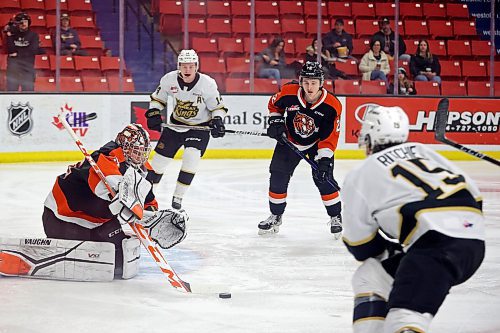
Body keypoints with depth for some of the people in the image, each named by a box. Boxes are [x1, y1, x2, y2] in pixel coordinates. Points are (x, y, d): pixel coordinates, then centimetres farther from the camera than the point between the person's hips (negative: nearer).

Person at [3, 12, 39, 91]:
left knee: (28, 90, -5)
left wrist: (18, 53, -7)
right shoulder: (12, 34, 7)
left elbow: (34, 50, -8)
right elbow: (10, 50, -6)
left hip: (27, 67, -1)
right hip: (13, 67, 1)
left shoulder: (33, 35, 5)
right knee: (11, 90, -1)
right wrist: (9, 36, -15)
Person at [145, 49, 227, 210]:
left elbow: (218, 106, -9)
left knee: (191, 158, -22)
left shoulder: (207, 83, -21)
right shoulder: (169, 79, -14)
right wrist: (153, 114, -10)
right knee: (159, 159, 5)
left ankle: (178, 197, -8)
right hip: (176, 124, 3)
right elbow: (157, 98, 4)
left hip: (200, 126, -3)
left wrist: (217, 121, -25)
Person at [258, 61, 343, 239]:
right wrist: (275, 121, -11)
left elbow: (329, 138, -22)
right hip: (290, 140, 3)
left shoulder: (331, 106, -27)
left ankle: (336, 218, 4)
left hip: (318, 143, -2)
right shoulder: (289, 93, -23)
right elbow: (274, 104, 2)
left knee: (323, 179, -13)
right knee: (278, 177, 3)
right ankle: (275, 216, 21)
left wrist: (323, 160, -28)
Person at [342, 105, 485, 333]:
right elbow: (472, 194, 21)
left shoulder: (359, 177, 11)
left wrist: (388, 250, 34)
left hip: (437, 241, -7)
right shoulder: (423, 151, 25)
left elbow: (361, 247, 13)